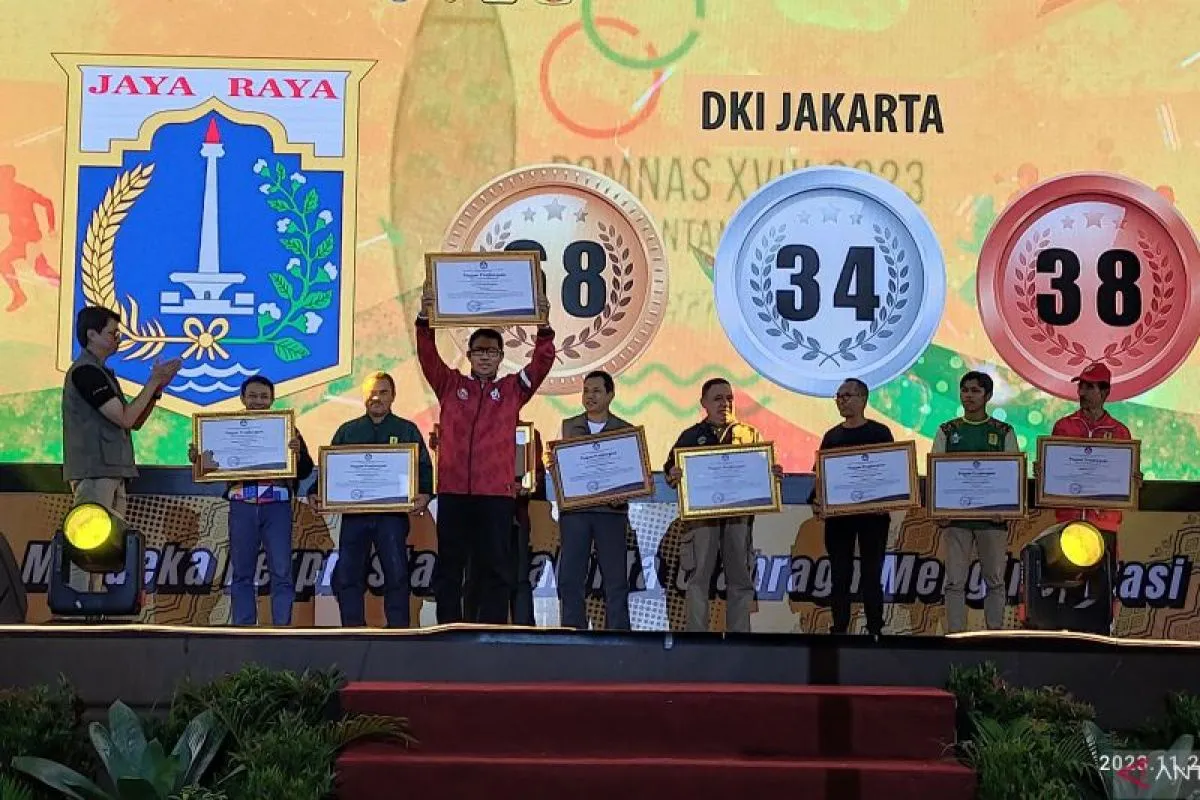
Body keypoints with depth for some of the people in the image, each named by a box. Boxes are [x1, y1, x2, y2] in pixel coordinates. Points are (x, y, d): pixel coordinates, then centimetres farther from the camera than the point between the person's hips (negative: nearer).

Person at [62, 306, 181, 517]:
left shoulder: (102, 372, 21)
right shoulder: (84, 371, -10)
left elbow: (135, 423, 19)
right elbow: (125, 418, -16)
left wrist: (157, 387, 7)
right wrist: (153, 381, -7)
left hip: (111, 473, 10)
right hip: (94, 474, -10)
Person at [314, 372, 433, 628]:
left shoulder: (407, 431, 10)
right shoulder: (347, 431, 16)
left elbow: (424, 467, 4)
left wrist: (424, 494, -15)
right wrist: (317, 493, -3)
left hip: (392, 513, -2)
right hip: (353, 513, 2)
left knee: (397, 574, -5)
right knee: (346, 575, -1)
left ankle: (398, 630, 2)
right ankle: (352, 629, 6)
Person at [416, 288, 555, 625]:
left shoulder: (513, 389, 11)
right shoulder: (450, 385, 12)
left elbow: (542, 361, 1)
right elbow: (428, 356, 2)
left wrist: (544, 327, -13)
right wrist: (424, 319, -13)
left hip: (497, 493, -1)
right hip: (452, 491, 1)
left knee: (496, 568, 1)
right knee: (449, 567, 6)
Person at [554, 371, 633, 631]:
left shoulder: (625, 431, 7)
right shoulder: (568, 427, 13)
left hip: (610, 510, -1)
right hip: (573, 509, 2)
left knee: (615, 580, 0)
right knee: (570, 579, 0)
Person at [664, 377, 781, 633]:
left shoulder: (750, 435, 14)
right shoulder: (691, 437, 11)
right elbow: (671, 470, 6)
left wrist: (774, 474, -9)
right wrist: (673, 476, -17)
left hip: (740, 514, 2)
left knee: (741, 578, 4)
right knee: (698, 578, -2)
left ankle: (739, 633, 12)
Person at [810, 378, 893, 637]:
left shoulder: (879, 433, 1)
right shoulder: (832, 436, 11)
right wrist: (816, 499, -5)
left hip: (872, 514, -3)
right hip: (836, 514, 3)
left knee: (871, 575, 2)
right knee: (839, 575, 6)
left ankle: (875, 630, 7)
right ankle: (839, 629, 11)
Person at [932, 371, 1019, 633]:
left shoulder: (1004, 432, 6)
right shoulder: (947, 432, 9)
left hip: (992, 516, 0)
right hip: (955, 516, 0)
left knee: (995, 580, 5)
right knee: (955, 581, 0)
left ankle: (995, 633, 13)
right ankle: (954, 634, 4)